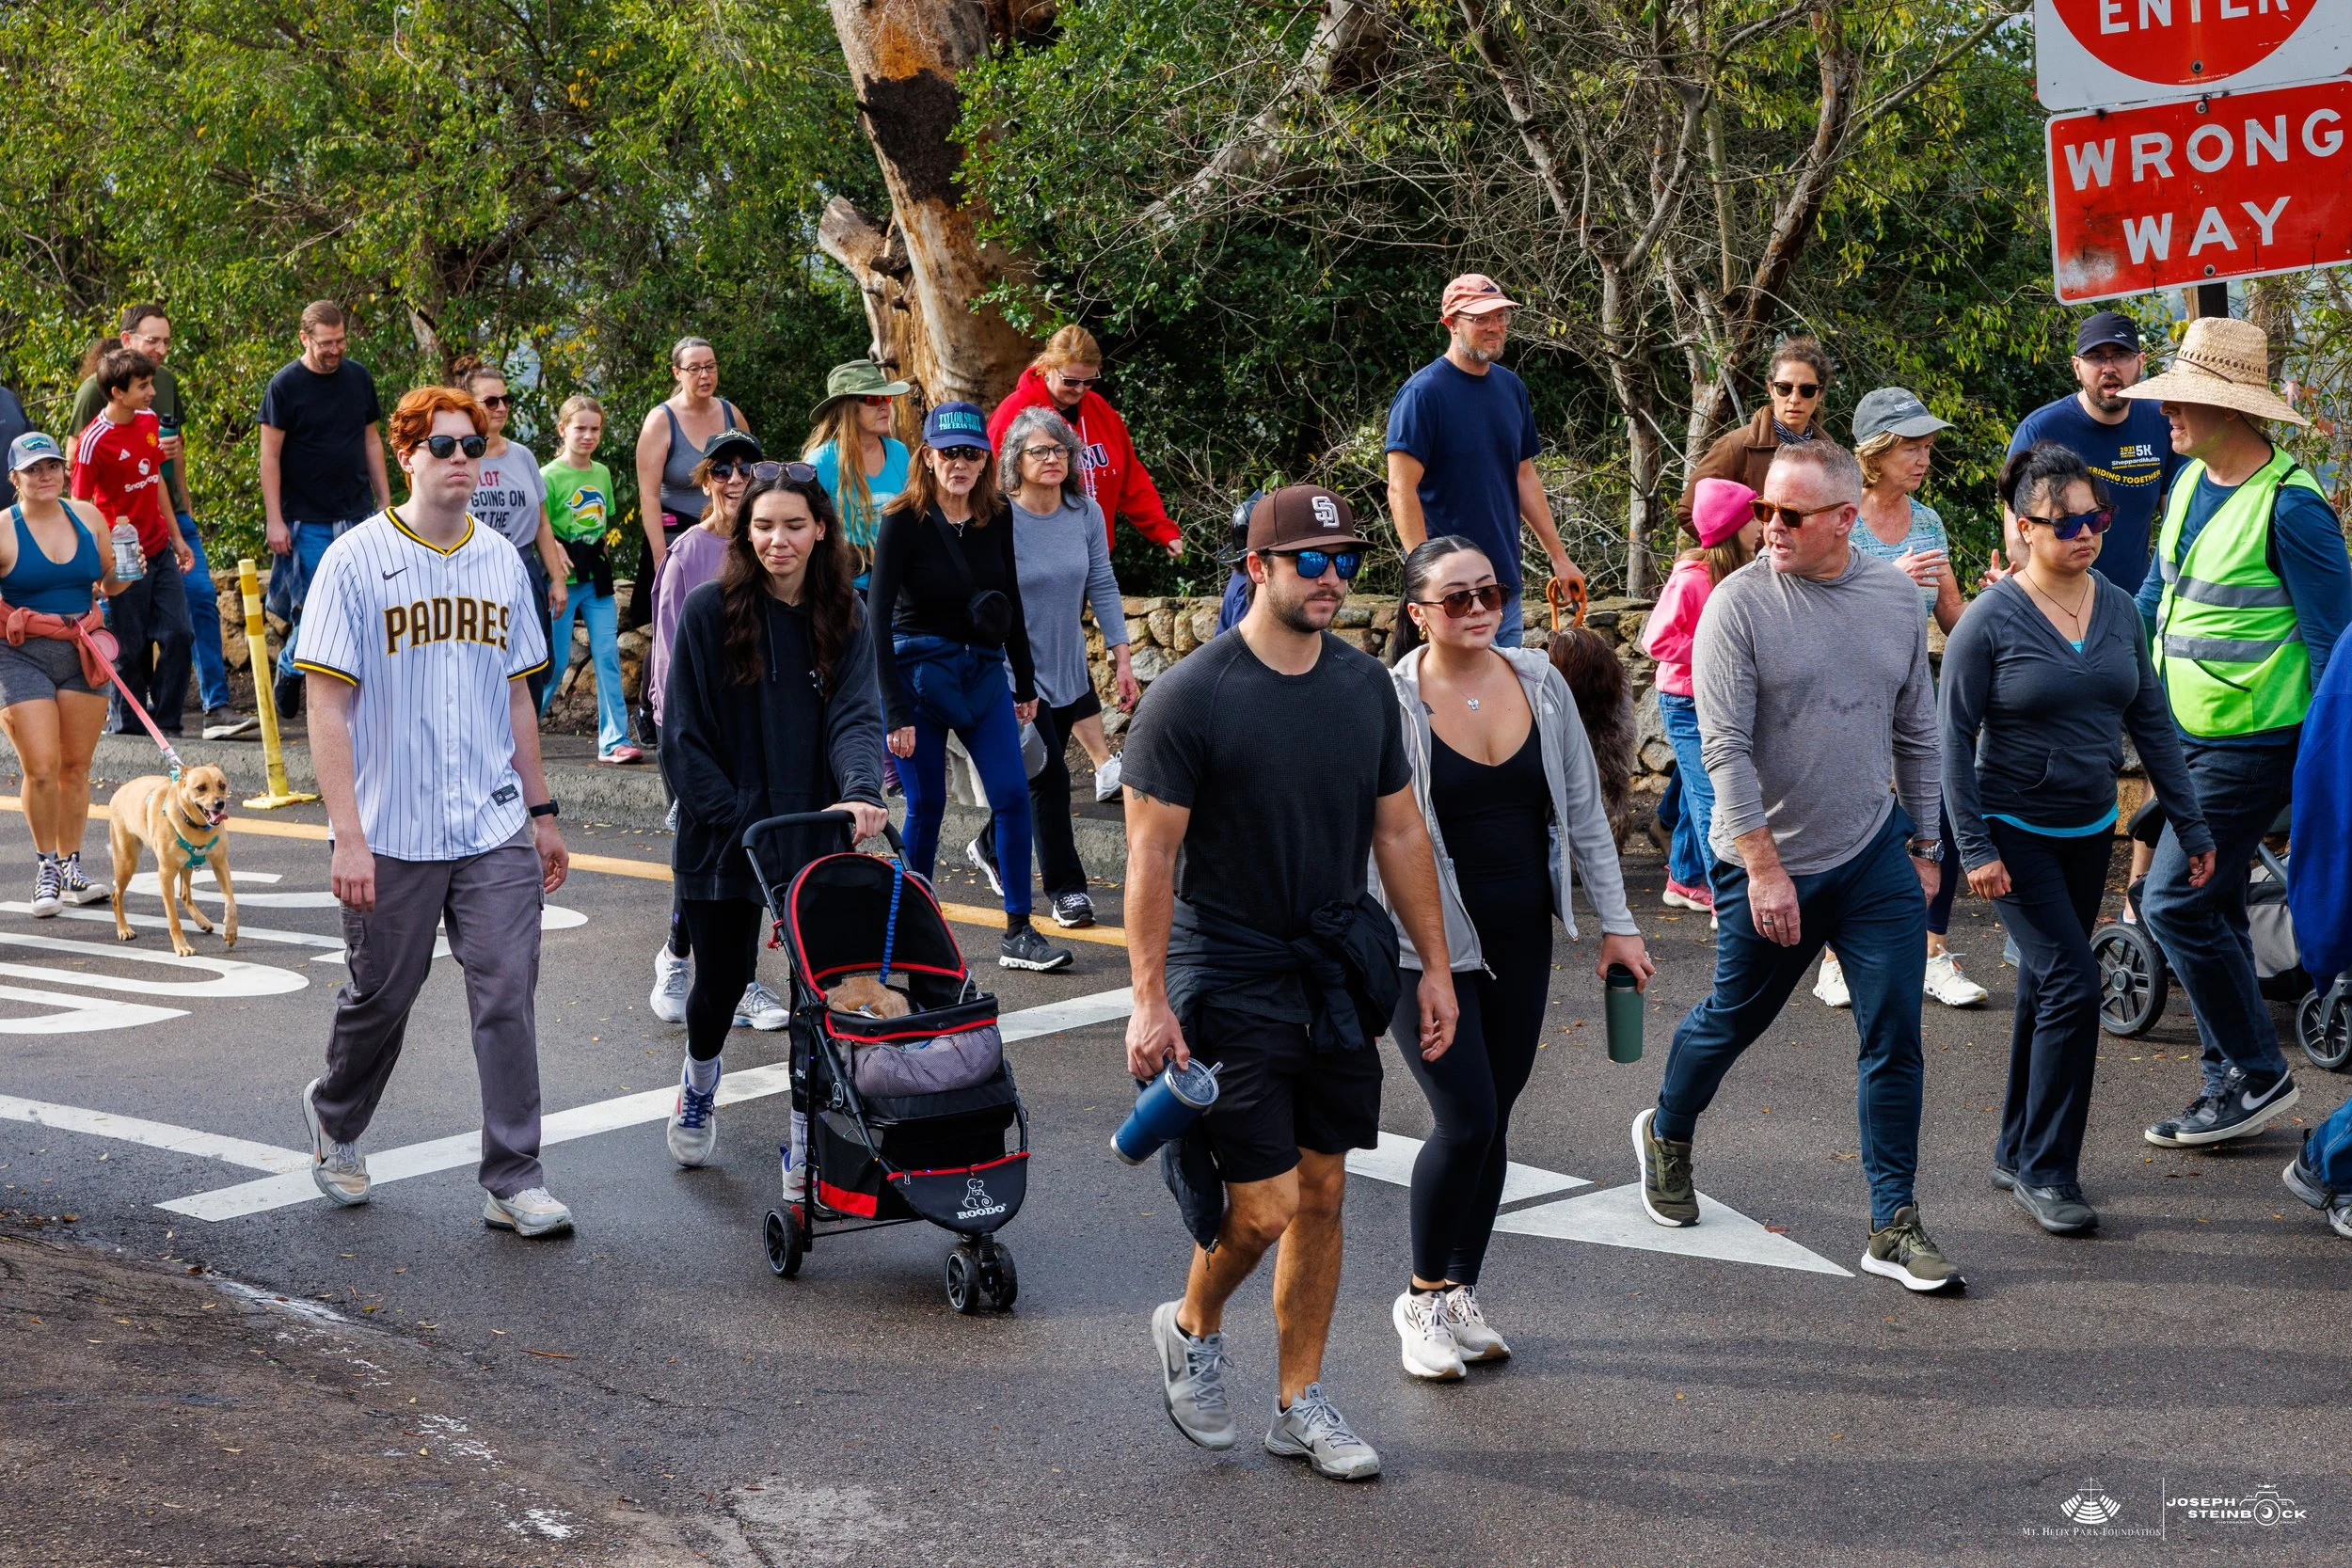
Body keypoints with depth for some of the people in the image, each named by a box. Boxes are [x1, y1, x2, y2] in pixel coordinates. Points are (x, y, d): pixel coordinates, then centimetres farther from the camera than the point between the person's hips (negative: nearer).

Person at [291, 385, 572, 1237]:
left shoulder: (501, 562, 8)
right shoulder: (357, 560, -6)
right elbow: (328, 705, -9)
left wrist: (541, 812, 17)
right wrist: (348, 836, -15)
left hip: (494, 831, 3)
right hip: (392, 836, -3)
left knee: (507, 997, -4)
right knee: (381, 997, 11)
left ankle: (514, 1184, 2)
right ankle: (334, 1119, 39)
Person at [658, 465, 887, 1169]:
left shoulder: (842, 615, 1)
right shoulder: (710, 609, -7)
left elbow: (856, 714, -10)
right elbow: (684, 734, -7)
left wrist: (860, 792, -29)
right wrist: (736, 819, -15)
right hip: (724, 839, -2)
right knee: (722, 979, 8)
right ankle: (699, 1083, 40)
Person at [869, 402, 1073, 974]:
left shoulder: (997, 520, 3)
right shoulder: (904, 521, -11)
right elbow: (878, 616, -14)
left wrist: (1025, 684, 16)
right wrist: (896, 712, -18)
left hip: (984, 671, 4)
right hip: (920, 670, -4)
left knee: (1013, 795, -4)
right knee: (926, 805, 1)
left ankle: (1018, 935, 2)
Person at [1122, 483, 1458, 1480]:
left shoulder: (1366, 686, 5)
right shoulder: (1189, 698, -13)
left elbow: (1399, 832, 12)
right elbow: (1151, 853, -12)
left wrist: (1436, 965, 10)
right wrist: (1149, 1001, -15)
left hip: (1339, 978, 6)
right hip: (1229, 979, -5)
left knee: (1322, 1194, 9)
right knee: (1264, 1204, -7)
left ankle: (1301, 1405, 22)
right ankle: (1191, 1329, 24)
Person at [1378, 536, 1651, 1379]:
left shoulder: (1540, 684, 1)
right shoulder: (1391, 704, -13)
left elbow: (1582, 810, 9)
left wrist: (1616, 922, 8)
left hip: (1521, 938, 5)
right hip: (1428, 944, -5)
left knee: (1492, 1122, 9)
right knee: (1466, 1120, -10)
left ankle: (1461, 1295, 24)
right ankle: (1422, 1299, 10)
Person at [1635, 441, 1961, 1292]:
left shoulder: (1897, 597, 2)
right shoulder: (1739, 603, -12)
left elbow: (1916, 731, 12)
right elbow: (1726, 749, -15)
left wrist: (1923, 843, 14)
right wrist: (1764, 868, -19)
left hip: (1875, 856, 3)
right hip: (1767, 862, -3)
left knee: (1895, 1038, -1)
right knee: (1732, 1019, 14)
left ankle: (1894, 1226, 7)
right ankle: (1666, 1134, 43)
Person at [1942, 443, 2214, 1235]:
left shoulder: (2119, 609, 3)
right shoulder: (1991, 619, -13)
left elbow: (2152, 723, 9)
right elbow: (1956, 739, -11)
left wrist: (2192, 826, 8)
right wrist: (1974, 847, -16)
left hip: (2090, 830, 6)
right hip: (2016, 832, -6)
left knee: (2046, 987, 13)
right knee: (2071, 983, -14)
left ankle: (2018, 1153, 25)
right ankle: (2045, 1170, -5)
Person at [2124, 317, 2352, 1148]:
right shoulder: (2191, 480, 6)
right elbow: (2155, 596, 20)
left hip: (2251, 744, -9)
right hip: (2187, 736, 9)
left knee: (2175, 902, -12)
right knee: (2211, 909, 13)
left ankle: (2259, 1076, 1)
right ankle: (2230, 1084, 23)